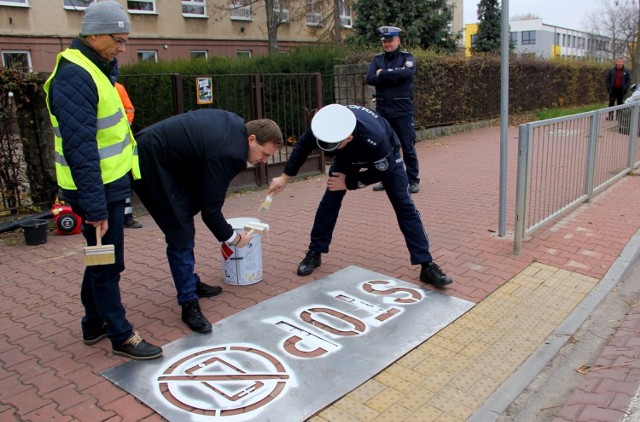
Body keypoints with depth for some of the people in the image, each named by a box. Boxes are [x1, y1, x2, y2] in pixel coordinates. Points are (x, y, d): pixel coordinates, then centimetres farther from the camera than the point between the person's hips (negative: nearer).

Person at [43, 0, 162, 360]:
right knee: (108, 264, 2)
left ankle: (94, 324, 35)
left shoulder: (94, 70, 11)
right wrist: (95, 207, -25)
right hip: (98, 189, -10)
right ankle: (121, 335, 16)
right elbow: (80, 149, -25)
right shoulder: (74, 77, -20)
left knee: (101, 260, 19)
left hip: (111, 183, 10)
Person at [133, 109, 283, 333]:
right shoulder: (227, 153, -26)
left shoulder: (235, 124, 1)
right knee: (181, 235, -10)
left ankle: (190, 282, 30)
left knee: (184, 225, 17)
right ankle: (189, 303, -1)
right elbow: (210, 210, -20)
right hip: (149, 164, -11)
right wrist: (234, 238, -5)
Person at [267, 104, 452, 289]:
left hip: (385, 158, -3)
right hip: (348, 156, 4)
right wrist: (285, 177, -10)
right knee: (329, 201, -5)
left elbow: (382, 172, -27)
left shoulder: (375, 138, -48)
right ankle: (314, 253, 11)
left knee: (404, 205, -10)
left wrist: (348, 183, -22)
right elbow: (303, 145, -13)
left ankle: (427, 265, -4)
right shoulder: (323, 127, -37)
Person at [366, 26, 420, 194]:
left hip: (403, 110, -3)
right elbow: (370, 79, -5)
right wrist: (393, 77, -12)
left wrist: (383, 74, -10)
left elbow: (405, 73, -19)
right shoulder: (377, 59, 12)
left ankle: (413, 180, 9)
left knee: (408, 147, -1)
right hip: (382, 110, 4)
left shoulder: (407, 57, 3)